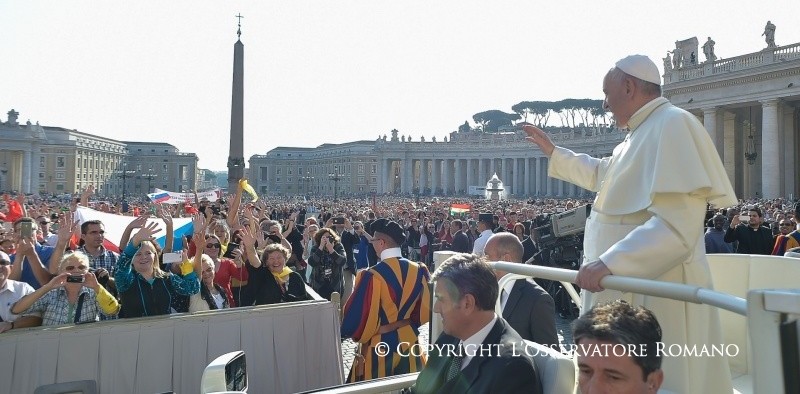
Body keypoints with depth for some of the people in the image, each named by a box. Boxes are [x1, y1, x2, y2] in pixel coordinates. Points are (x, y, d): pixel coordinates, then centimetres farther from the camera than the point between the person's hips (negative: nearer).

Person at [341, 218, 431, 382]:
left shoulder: (372, 276, -22)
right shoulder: (419, 271, -6)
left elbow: (356, 319, -18)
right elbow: (426, 310, 3)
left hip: (379, 348, -5)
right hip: (410, 344, 5)